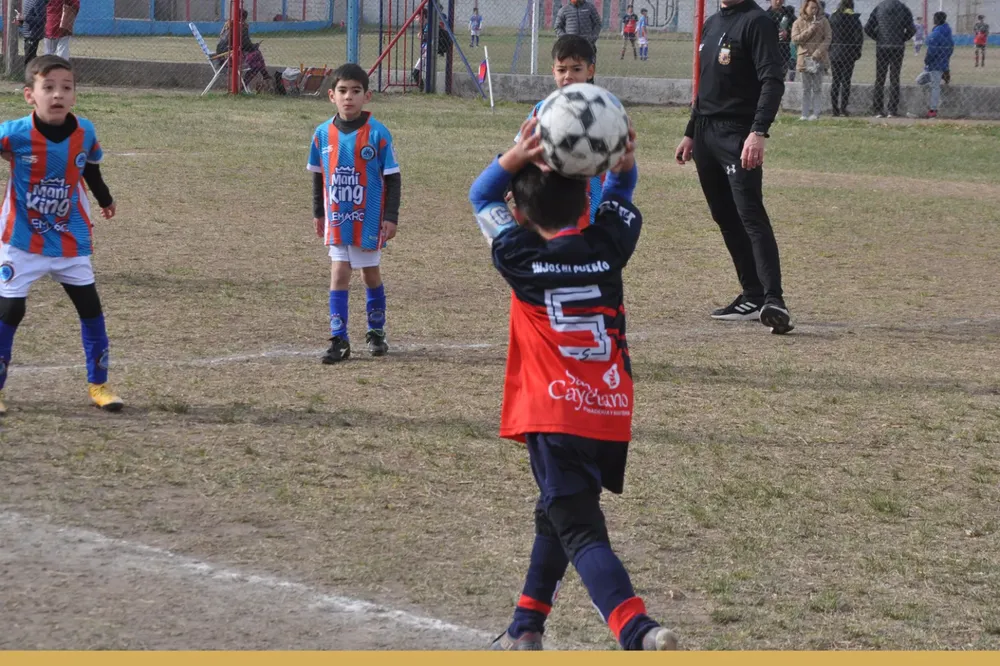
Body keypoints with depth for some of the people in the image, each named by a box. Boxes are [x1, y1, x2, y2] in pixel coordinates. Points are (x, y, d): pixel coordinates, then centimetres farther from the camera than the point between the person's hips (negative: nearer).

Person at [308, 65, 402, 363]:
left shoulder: (377, 134, -11)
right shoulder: (323, 134, -2)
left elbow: (393, 178, -6)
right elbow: (318, 176, 12)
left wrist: (391, 217, -9)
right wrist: (318, 213, 16)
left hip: (370, 219, -2)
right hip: (337, 219, 2)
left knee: (370, 273, 12)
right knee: (338, 275, -1)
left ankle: (376, 332, 29)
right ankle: (339, 340, -1)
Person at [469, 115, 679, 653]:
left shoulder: (520, 259, -3)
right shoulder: (607, 248, 5)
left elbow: (481, 196, 12)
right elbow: (619, 198, 25)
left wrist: (515, 157, -6)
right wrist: (624, 162, 3)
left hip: (556, 418, -5)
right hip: (613, 414, 5)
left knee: (581, 533, -12)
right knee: (556, 515, 26)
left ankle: (639, 633, -33)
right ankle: (526, 631, 34)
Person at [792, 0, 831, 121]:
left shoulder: (823, 21, 4)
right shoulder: (798, 23, 5)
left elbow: (828, 38, -1)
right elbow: (795, 39, -6)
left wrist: (818, 52, -14)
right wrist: (810, 30, -16)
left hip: (819, 58, -1)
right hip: (804, 58, 1)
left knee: (817, 87, -3)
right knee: (806, 88, 4)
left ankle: (816, 113, -3)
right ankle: (805, 113, 6)